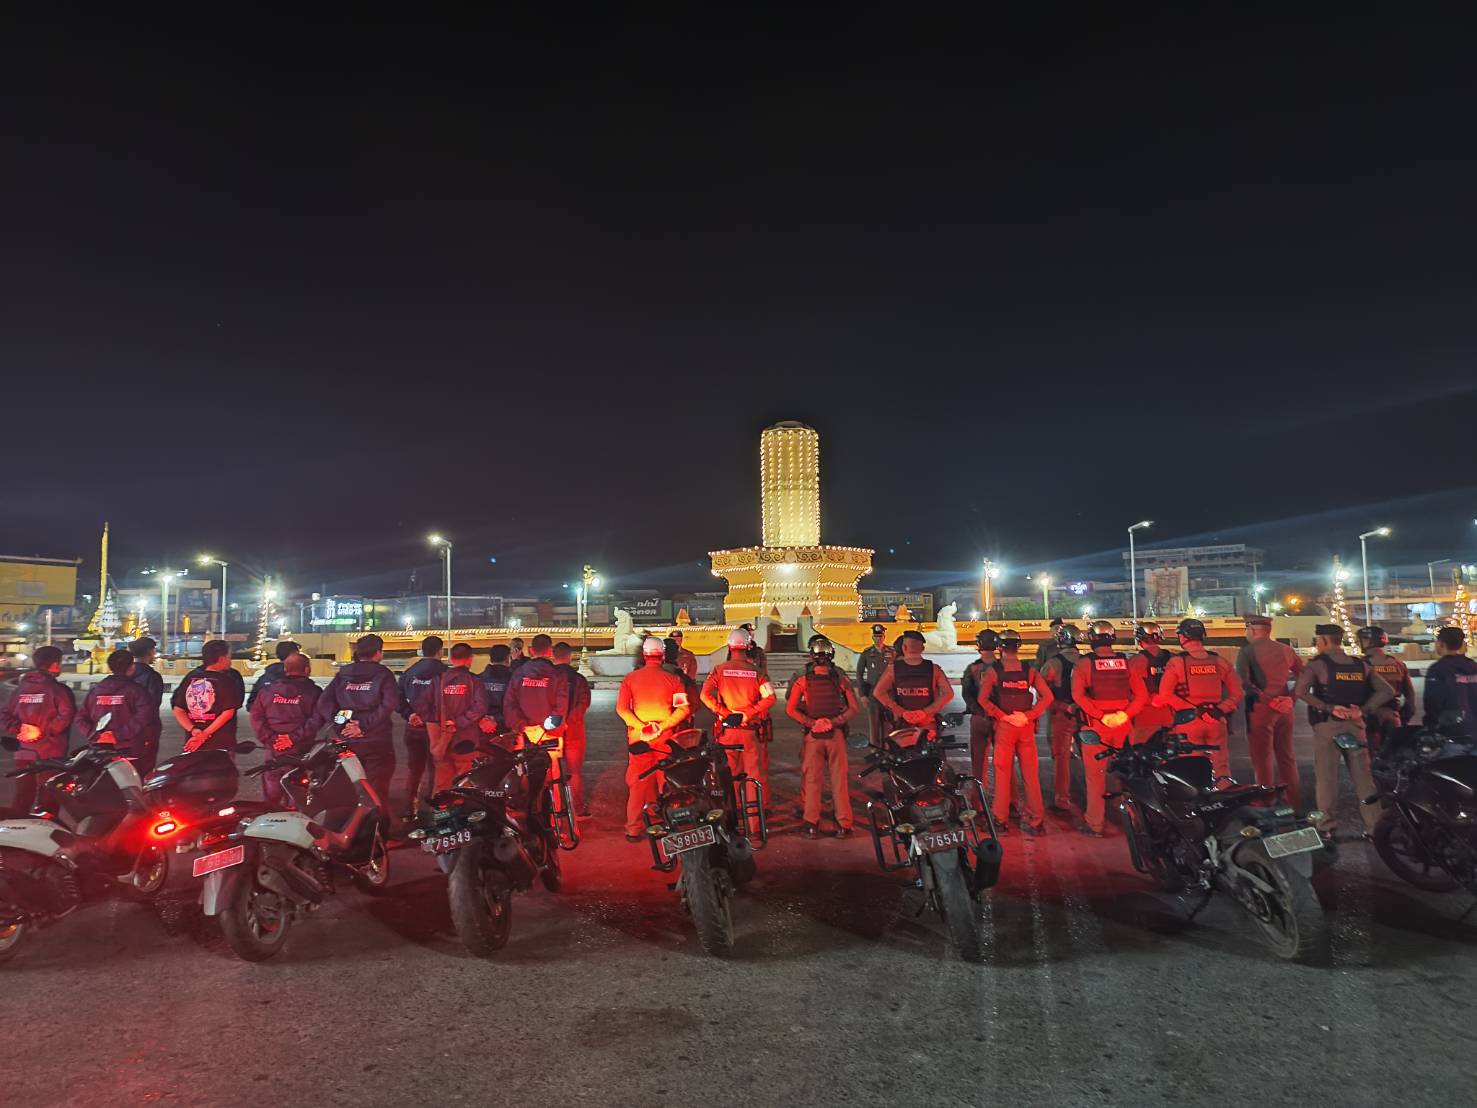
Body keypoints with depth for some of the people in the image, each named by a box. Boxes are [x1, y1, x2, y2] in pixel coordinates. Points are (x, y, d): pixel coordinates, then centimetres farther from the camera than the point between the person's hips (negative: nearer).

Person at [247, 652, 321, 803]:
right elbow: (316, 720, -15)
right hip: (301, 752, -3)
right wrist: (295, 738, -13)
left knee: (271, 796, 14)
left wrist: (270, 738, -3)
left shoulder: (269, 690, 9)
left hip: (274, 750, 3)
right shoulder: (313, 692, -3)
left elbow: (255, 715, 3)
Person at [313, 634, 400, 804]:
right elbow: (389, 704, -18)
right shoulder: (383, 675, -4)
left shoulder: (342, 674, 8)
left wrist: (341, 725, -6)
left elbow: (324, 702, -3)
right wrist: (365, 726, -15)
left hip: (347, 741, 4)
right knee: (378, 792, 1)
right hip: (377, 743, -4)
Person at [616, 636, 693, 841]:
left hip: (638, 737, 1)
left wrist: (641, 726, -12)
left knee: (637, 784, 9)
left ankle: (633, 829, 10)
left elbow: (621, 708, -10)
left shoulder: (630, 679, 0)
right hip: (665, 738, -1)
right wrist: (662, 726, -13)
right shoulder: (673, 679, -3)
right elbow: (684, 709, -12)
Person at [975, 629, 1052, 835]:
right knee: (1030, 773, 7)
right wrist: (1030, 715, -6)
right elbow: (1047, 696, -4)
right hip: (1026, 725, 2)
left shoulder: (993, 670, -3)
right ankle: (1036, 821, 10)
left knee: (1002, 772, 6)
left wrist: (1003, 716, -9)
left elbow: (982, 699, -14)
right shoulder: (1029, 670, 5)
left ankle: (1001, 820, 10)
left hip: (1004, 725, -2)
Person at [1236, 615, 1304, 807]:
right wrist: (1291, 697, 9)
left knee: (1262, 758, 2)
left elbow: (1243, 681, -19)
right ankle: (1294, 802, 22)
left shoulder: (1248, 650, -8)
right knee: (1286, 756, 15)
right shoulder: (1286, 650, 9)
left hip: (1260, 707, -5)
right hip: (1284, 708, 6)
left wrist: (1265, 698, -14)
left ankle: (1267, 803, 4)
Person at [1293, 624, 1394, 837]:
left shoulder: (1317, 665, -6)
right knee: (1363, 778, 9)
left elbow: (1300, 691, -21)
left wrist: (1329, 708, -15)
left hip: (1327, 726, -4)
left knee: (1326, 778, 3)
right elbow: (1387, 691, 4)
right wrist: (1363, 710, -3)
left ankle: (1327, 827, 6)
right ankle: (1375, 827, 11)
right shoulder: (1361, 665, 9)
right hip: (1355, 725, 4)